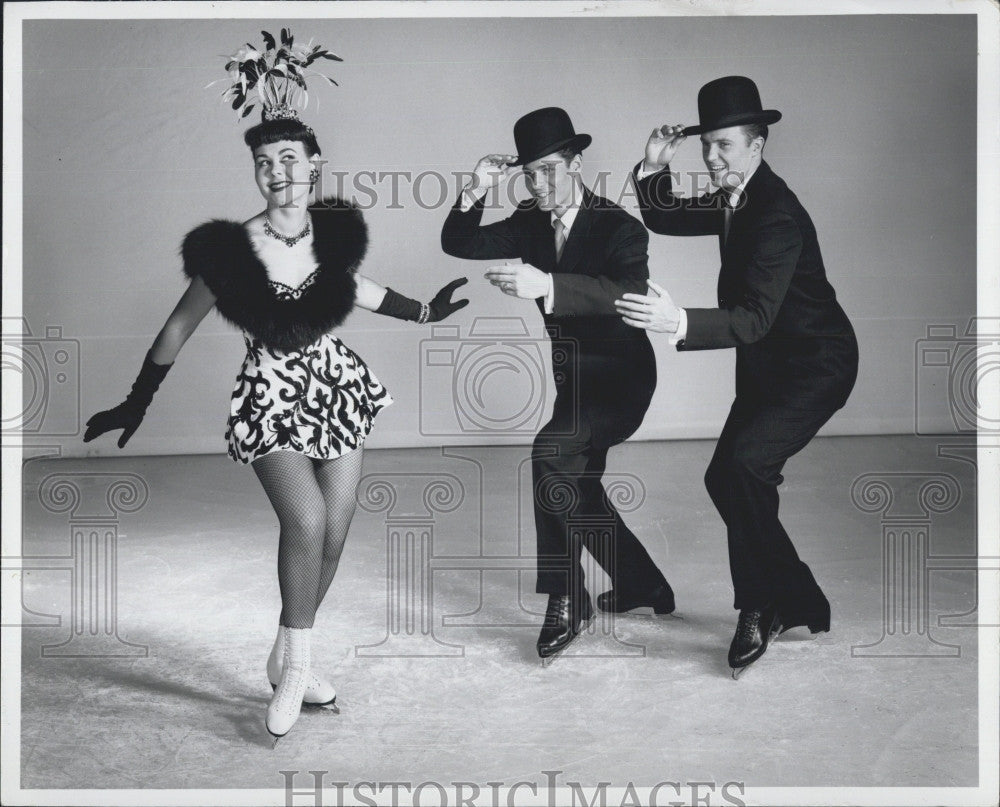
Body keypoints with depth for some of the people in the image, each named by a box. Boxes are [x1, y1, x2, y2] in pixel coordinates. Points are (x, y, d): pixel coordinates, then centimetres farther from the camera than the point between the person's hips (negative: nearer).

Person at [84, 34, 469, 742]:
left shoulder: (334, 230, -4)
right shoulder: (233, 249, -14)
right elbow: (181, 325, -4)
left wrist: (422, 312, 25)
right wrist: (136, 405, -2)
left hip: (337, 387, 4)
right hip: (272, 396, -4)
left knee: (333, 536, 5)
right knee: (306, 519, -23)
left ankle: (288, 658, 26)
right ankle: (297, 665, -3)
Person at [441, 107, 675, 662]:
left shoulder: (618, 228, -20)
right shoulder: (531, 225, 1)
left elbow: (630, 294, -39)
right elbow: (457, 243, 1)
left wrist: (547, 285, -52)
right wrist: (476, 193, -19)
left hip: (620, 377, -8)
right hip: (575, 377, 8)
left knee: (553, 450, -31)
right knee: (577, 489, 17)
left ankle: (565, 599, -20)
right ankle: (642, 585, 40)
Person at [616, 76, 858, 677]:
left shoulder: (778, 214, -24)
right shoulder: (735, 202, 4)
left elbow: (756, 317, -32)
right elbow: (665, 220, 18)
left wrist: (679, 323, -47)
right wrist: (654, 170, -1)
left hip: (816, 367, -10)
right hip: (767, 367, 10)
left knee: (744, 462, -27)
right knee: (726, 479, 8)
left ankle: (763, 605, -8)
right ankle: (802, 604, 22)